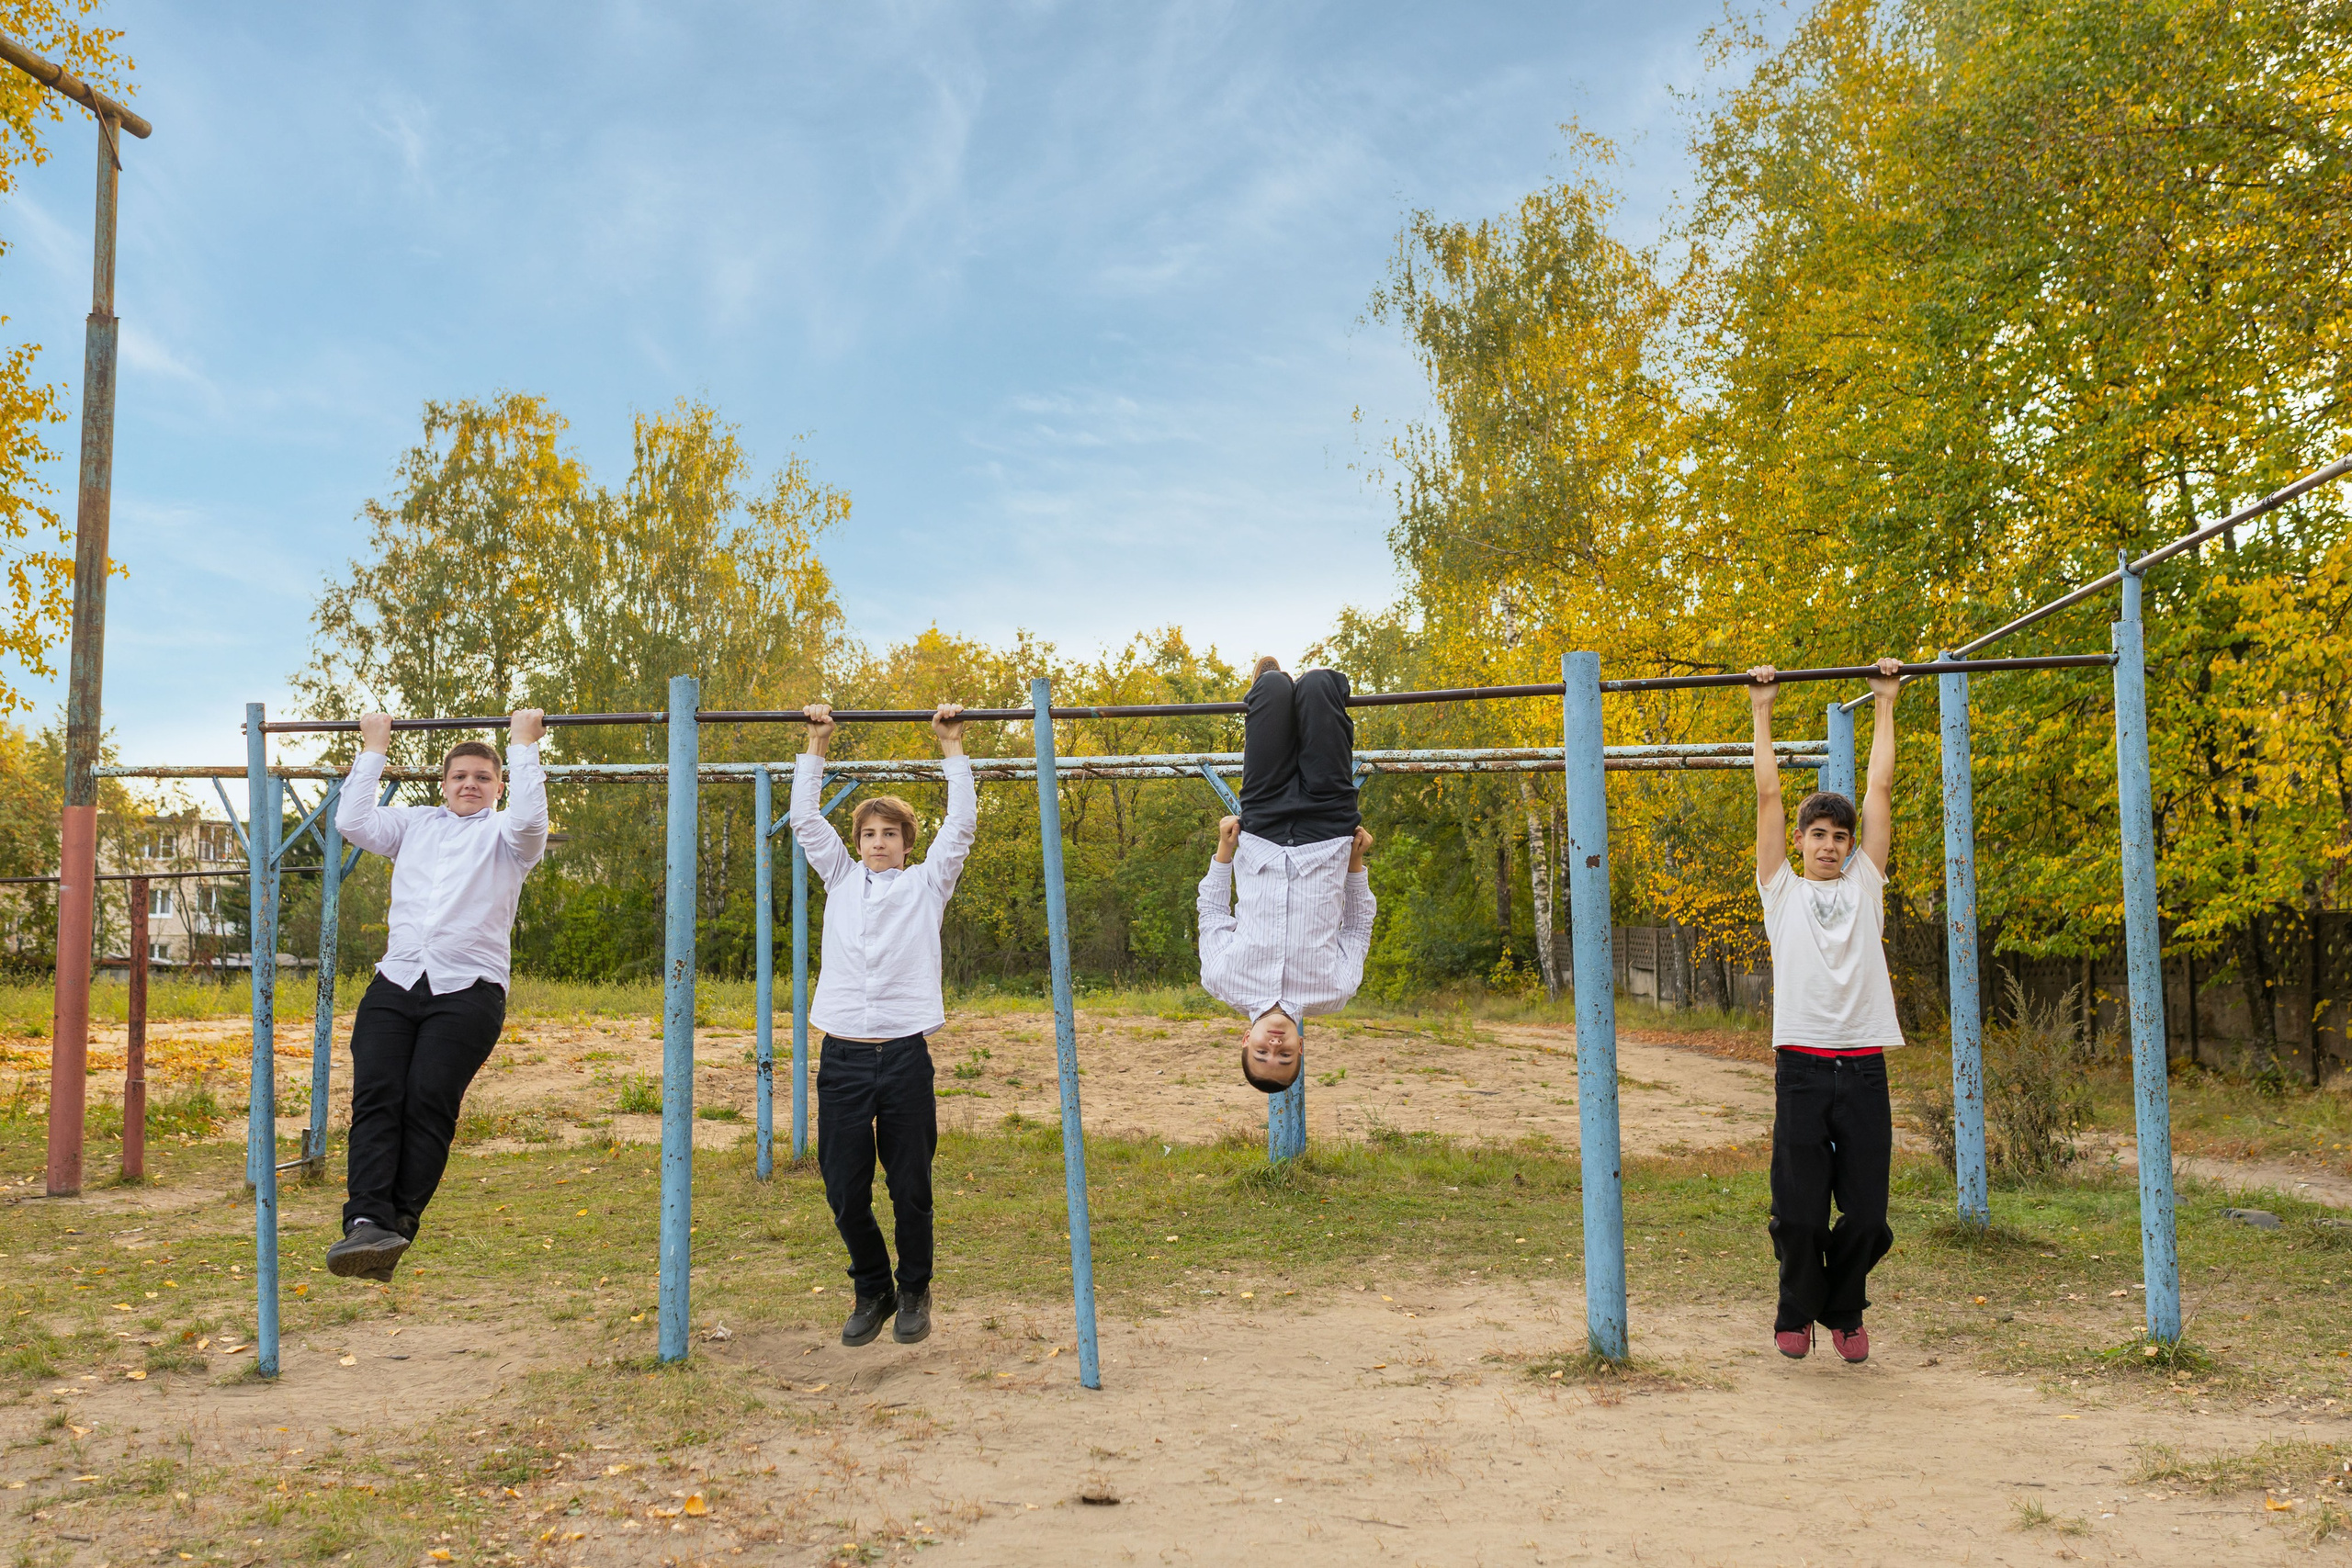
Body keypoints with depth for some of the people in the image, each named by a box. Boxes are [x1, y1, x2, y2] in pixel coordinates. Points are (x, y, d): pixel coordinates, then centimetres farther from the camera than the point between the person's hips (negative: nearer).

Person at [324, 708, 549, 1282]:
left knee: (429, 1102, -16)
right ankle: (366, 1222, -27)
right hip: (396, 983, 3)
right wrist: (374, 751, 17)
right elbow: (353, 822, 12)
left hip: (467, 990, -3)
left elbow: (530, 819, -8)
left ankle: (400, 1225, -16)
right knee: (376, 1096, -15)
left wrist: (523, 746, 2)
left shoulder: (504, 835, 14)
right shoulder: (414, 825, 25)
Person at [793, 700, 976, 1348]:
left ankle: (915, 1293, 24)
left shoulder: (926, 883, 10)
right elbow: (804, 817, 15)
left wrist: (952, 746, 6)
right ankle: (871, 1290, 25)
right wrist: (816, 745, 14)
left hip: (905, 1056, -2)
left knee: (911, 1189, 4)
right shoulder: (841, 880, 15)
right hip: (842, 1057, 2)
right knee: (845, 1191, 4)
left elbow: (963, 822, 4)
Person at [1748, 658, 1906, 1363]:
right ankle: (1796, 1312, 23)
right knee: (1798, 1210, 0)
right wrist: (1762, 712, 10)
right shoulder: (1783, 891, 10)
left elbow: (1881, 790, 13)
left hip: (1863, 1066, 2)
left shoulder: (1864, 885, 14)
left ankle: (1845, 1312, 27)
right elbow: (1767, 796, 8)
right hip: (1802, 1064, -2)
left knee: (1866, 1211, 4)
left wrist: (1885, 703, 14)